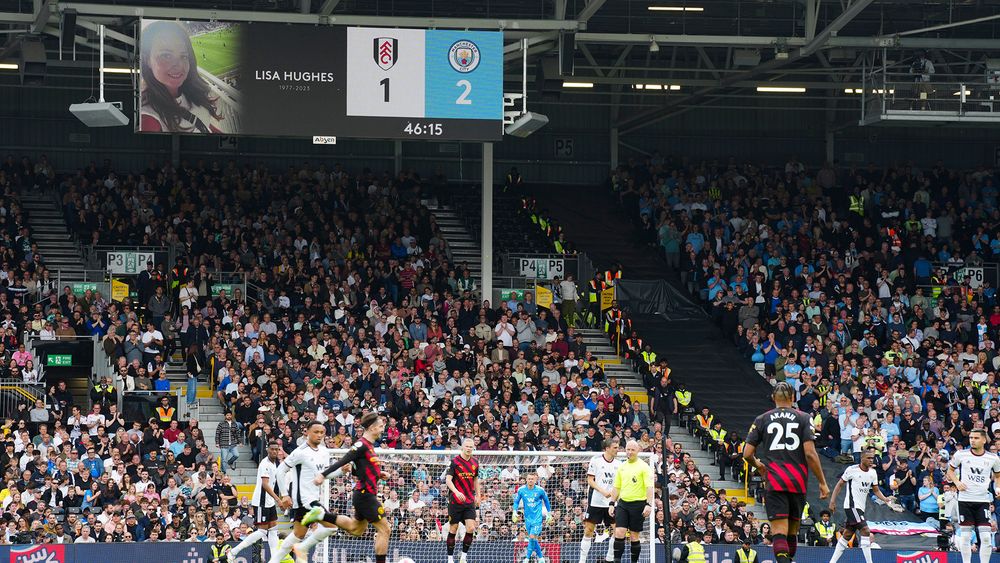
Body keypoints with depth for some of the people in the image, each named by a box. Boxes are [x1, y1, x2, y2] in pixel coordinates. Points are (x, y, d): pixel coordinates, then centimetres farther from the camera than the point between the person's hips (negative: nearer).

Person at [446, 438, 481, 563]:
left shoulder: (475, 462, 8)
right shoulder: (455, 461, -8)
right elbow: (448, 480, -15)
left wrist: (478, 495, 19)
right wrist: (456, 492, -30)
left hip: (470, 501, 4)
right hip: (455, 500, -4)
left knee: (471, 528, -9)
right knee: (453, 529, 1)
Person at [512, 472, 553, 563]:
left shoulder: (540, 490, -7)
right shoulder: (521, 490, -2)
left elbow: (546, 501, 9)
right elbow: (516, 502, 9)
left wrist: (549, 514, 12)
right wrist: (514, 511, -7)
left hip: (537, 517, -3)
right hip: (528, 517, 3)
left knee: (532, 537, -15)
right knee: (533, 539, 7)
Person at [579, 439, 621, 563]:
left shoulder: (618, 463, 8)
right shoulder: (595, 460, -4)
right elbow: (590, 480, -5)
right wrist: (603, 491, -17)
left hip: (612, 502, 4)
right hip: (596, 501, -4)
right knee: (588, 530, -4)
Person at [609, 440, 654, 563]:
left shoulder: (643, 467, -4)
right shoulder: (622, 467, 12)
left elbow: (649, 487, -11)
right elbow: (616, 487, 17)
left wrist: (649, 505, -21)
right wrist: (612, 504, 11)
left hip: (638, 504, -4)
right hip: (623, 503, 4)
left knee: (634, 535, 1)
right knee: (619, 532, -8)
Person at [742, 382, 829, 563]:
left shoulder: (762, 419, 7)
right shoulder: (803, 418, 4)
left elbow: (747, 454, 5)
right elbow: (810, 453, -6)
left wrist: (758, 465, 27)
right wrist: (822, 482, 0)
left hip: (774, 482, -1)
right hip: (798, 481, 1)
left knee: (779, 531, -10)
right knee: (793, 530, 15)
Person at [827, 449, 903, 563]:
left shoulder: (873, 472, 8)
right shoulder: (852, 470, -11)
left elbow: (876, 490, 15)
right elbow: (840, 485, -4)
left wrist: (887, 501, 2)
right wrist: (832, 501, -8)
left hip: (860, 508, 8)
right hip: (852, 505, -8)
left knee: (847, 535, 11)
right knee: (865, 531, -18)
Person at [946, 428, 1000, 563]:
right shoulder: (961, 455, -1)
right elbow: (950, 470, 13)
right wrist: (957, 482, -4)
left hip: (983, 500, 0)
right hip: (965, 500, 0)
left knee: (986, 536, -7)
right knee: (965, 535, 1)